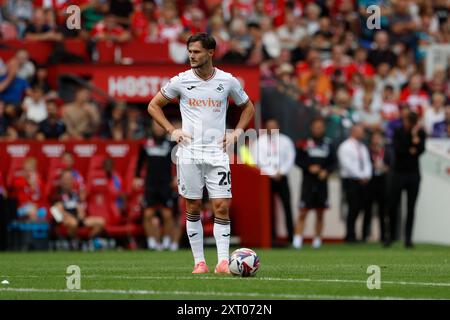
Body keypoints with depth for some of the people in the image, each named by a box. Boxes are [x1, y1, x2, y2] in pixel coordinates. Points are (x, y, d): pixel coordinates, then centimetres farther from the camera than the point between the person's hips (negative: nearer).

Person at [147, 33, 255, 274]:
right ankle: (199, 261, 9)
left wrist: (237, 132, 4)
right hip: (189, 152, 0)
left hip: (217, 152, 0)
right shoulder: (180, 81, 0)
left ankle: (223, 261, -9)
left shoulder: (227, 81, 2)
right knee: (193, 207, 2)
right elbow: (153, 106, 11)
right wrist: (172, 130, 0)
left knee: (222, 207, -8)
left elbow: (248, 107, 18)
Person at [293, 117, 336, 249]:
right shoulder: (304, 143, 0)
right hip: (308, 182, -3)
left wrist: (326, 171, -7)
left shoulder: (328, 144, 8)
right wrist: (309, 167, -14)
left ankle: (317, 239, 18)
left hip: (322, 182, 3)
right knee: (303, 212, -9)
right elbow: (298, 160, 1)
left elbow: (333, 162, 11)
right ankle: (297, 239, -11)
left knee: (320, 213, 8)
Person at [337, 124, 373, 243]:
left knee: (360, 207, 1)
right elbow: (347, 165, -13)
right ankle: (351, 236, -4)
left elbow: (367, 163, 17)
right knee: (353, 208, -9)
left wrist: (367, 176, -2)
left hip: (363, 181, 7)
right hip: (351, 180, -7)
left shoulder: (363, 148, 17)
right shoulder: (345, 147, -5)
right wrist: (361, 176, -13)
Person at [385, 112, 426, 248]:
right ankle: (392, 235, 15)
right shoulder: (398, 132, -2)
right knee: (393, 206, 0)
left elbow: (421, 150, -11)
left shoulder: (420, 133, 2)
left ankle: (408, 238, 2)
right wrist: (411, 151, -10)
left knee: (411, 208, 0)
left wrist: (415, 136, -19)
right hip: (399, 173, -1)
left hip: (413, 174, 1)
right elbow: (397, 149, -14)